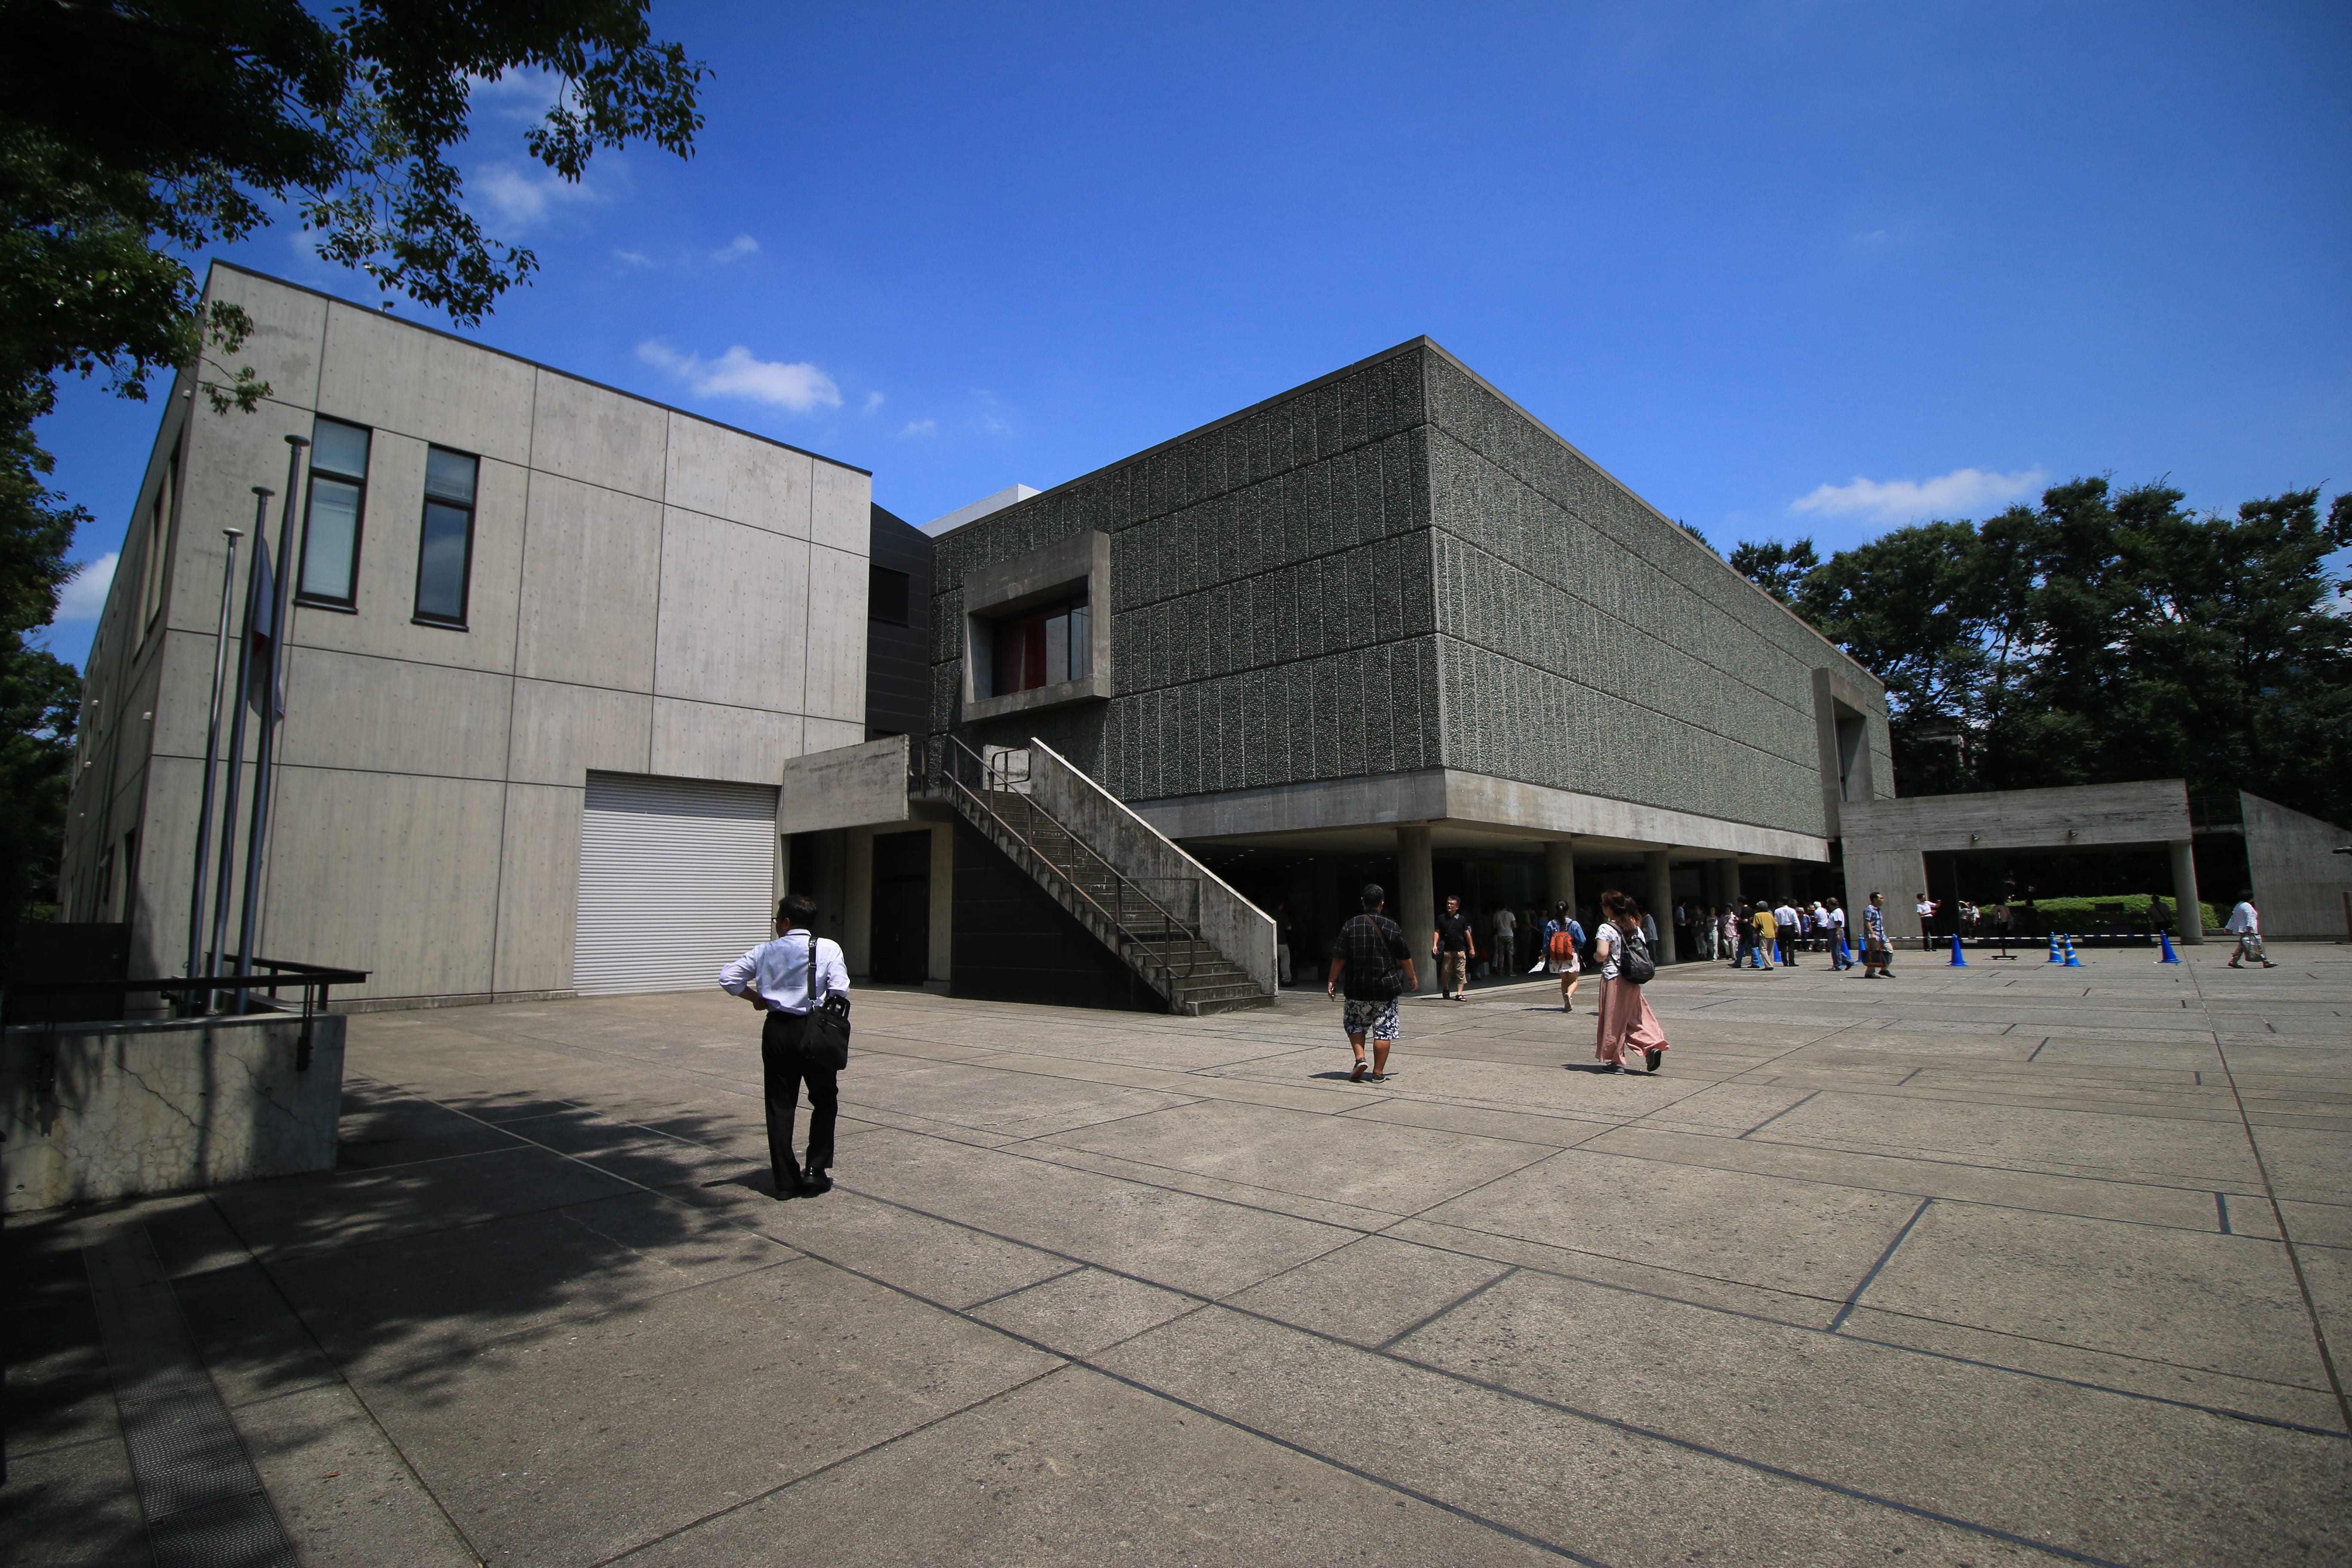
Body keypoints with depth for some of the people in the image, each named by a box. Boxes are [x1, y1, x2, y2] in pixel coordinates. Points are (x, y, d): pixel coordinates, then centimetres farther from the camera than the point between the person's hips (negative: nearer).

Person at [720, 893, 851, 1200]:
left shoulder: (767, 951, 3)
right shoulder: (828, 948, -6)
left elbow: (728, 978, 4)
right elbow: (839, 991, -13)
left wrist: (756, 998, 16)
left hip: (778, 1029, 2)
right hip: (814, 1029, -2)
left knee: (780, 1104, 10)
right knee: (825, 1100, 13)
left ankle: (786, 1180, 13)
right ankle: (815, 1170, 7)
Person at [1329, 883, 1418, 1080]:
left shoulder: (1351, 925, -3)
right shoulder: (1393, 927, -2)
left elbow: (1339, 958, -4)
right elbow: (1405, 957, 6)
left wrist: (1332, 981, 5)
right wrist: (1412, 977, 22)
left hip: (1358, 989, 0)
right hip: (1386, 988, 0)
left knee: (1355, 1024, 18)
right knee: (1384, 1030, 6)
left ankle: (1360, 1058, 1)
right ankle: (1378, 1072, 6)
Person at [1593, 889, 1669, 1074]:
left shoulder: (1606, 929, -13)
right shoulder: (1635, 927, 8)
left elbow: (1602, 955, -22)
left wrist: (1595, 957, -1)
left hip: (1614, 979, -6)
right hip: (1632, 980, 6)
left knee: (1614, 1020, 2)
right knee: (1637, 1016, 14)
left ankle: (1615, 1061, 8)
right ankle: (1653, 1045, -6)